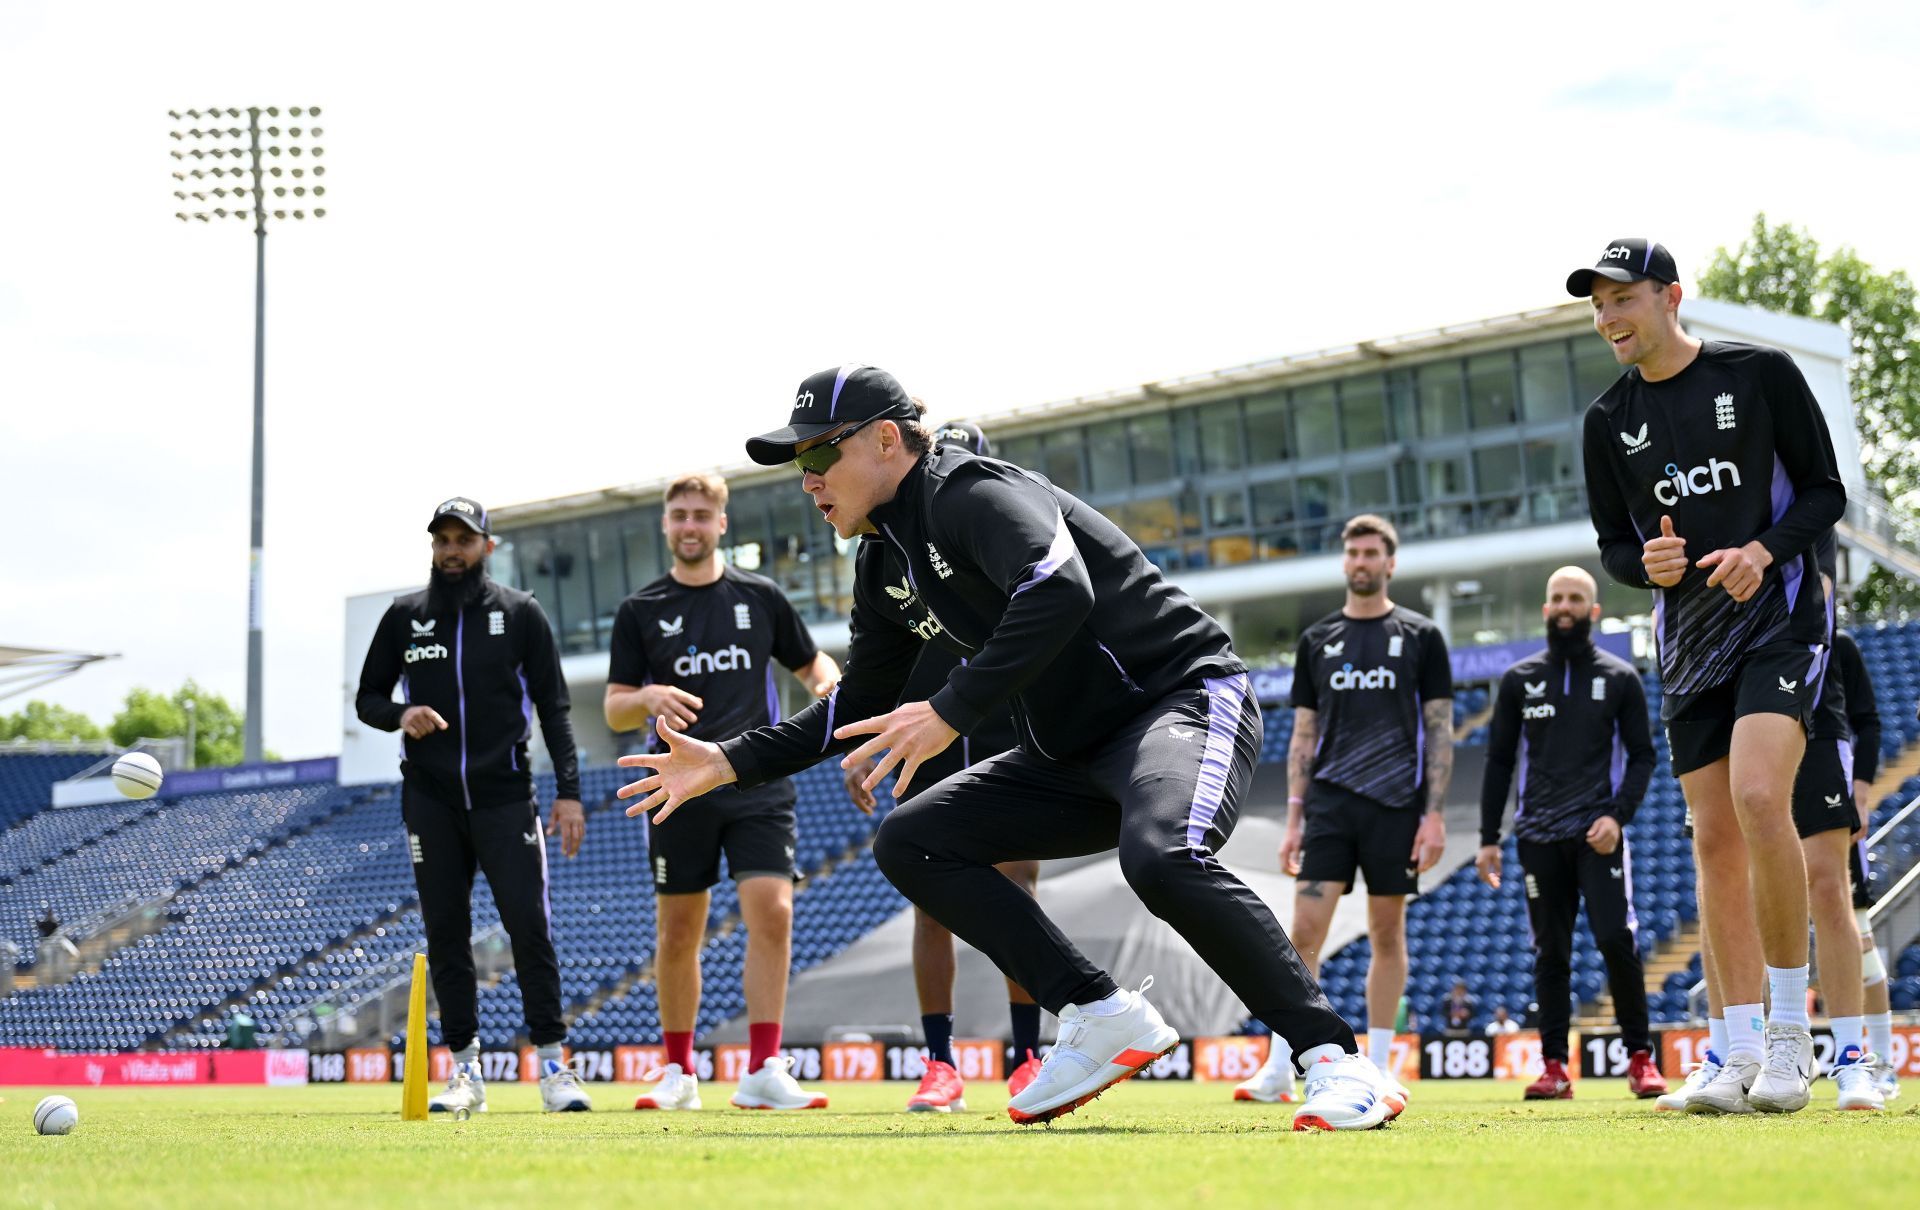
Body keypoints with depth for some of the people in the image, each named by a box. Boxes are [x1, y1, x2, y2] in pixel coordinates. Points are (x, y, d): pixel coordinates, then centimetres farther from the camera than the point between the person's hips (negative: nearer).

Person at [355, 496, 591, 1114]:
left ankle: (553, 1064, -4)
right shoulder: (404, 616, 10)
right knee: (446, 934, 3)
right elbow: (367, 697, 15)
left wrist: (569, 792, -6)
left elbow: (553, 708, 3)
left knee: (529, 924, -10)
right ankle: (465, 1070, 9)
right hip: (430, 801, 2)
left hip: (504, 796, -2)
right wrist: (401, 714, -9)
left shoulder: (521, 614, 5)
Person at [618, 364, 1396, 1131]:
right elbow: (862, 706, 22)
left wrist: (951, 711, -35)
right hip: (1075, 756, 10)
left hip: (1185, 700, -10)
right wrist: (728, 764, 12)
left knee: (1161, 858, -37)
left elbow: (1061, 591, -35)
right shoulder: (885, 563, 12)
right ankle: (1101, 1016, -3)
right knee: (908, 841, 2)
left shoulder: (971, 492, -16)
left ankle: (1331, 1057, -26)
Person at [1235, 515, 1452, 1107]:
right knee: (1305, 929, -8)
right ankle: (1278, 1070, -9)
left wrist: (1435, 814, -6)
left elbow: (1440, 732, 2)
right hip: (1329, 802, 1)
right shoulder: (1317, 640, 12)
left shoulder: (1420, 636, 5)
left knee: (1387, 934, 4)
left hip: (1396, 806, -1)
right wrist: (1294, 819, 6)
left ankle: (1377, 1068, 13)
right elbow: (1303, 736, 13)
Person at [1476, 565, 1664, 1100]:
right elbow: (1499, 762, 12)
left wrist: (1619, 816, -11)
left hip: (1599, 833, -2)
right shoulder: (1519, 679, 11)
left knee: (1616, 939, -13)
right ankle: (1554, 1066, 6)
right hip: (1539, 836, 2)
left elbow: (1641, 756, 5)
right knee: (1549, 953, 3)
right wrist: (1488, 838, 6)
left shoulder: (1620, 678, 6)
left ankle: (1641, 1058, -3)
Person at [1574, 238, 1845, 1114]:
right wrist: (1647, 564, -10)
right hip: (1689, 642, 5)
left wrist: (1764, 550, -18)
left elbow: (1825, 492, 0)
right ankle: (1744, 1056, 5)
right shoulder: (1609, 422, 7)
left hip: (1780, 620, -5)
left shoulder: (1762, 375, -3)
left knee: (1758, 797, -24)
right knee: (1715, 841, 1)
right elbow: (1613, 544, 13)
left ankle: (1791, 1033, -13)